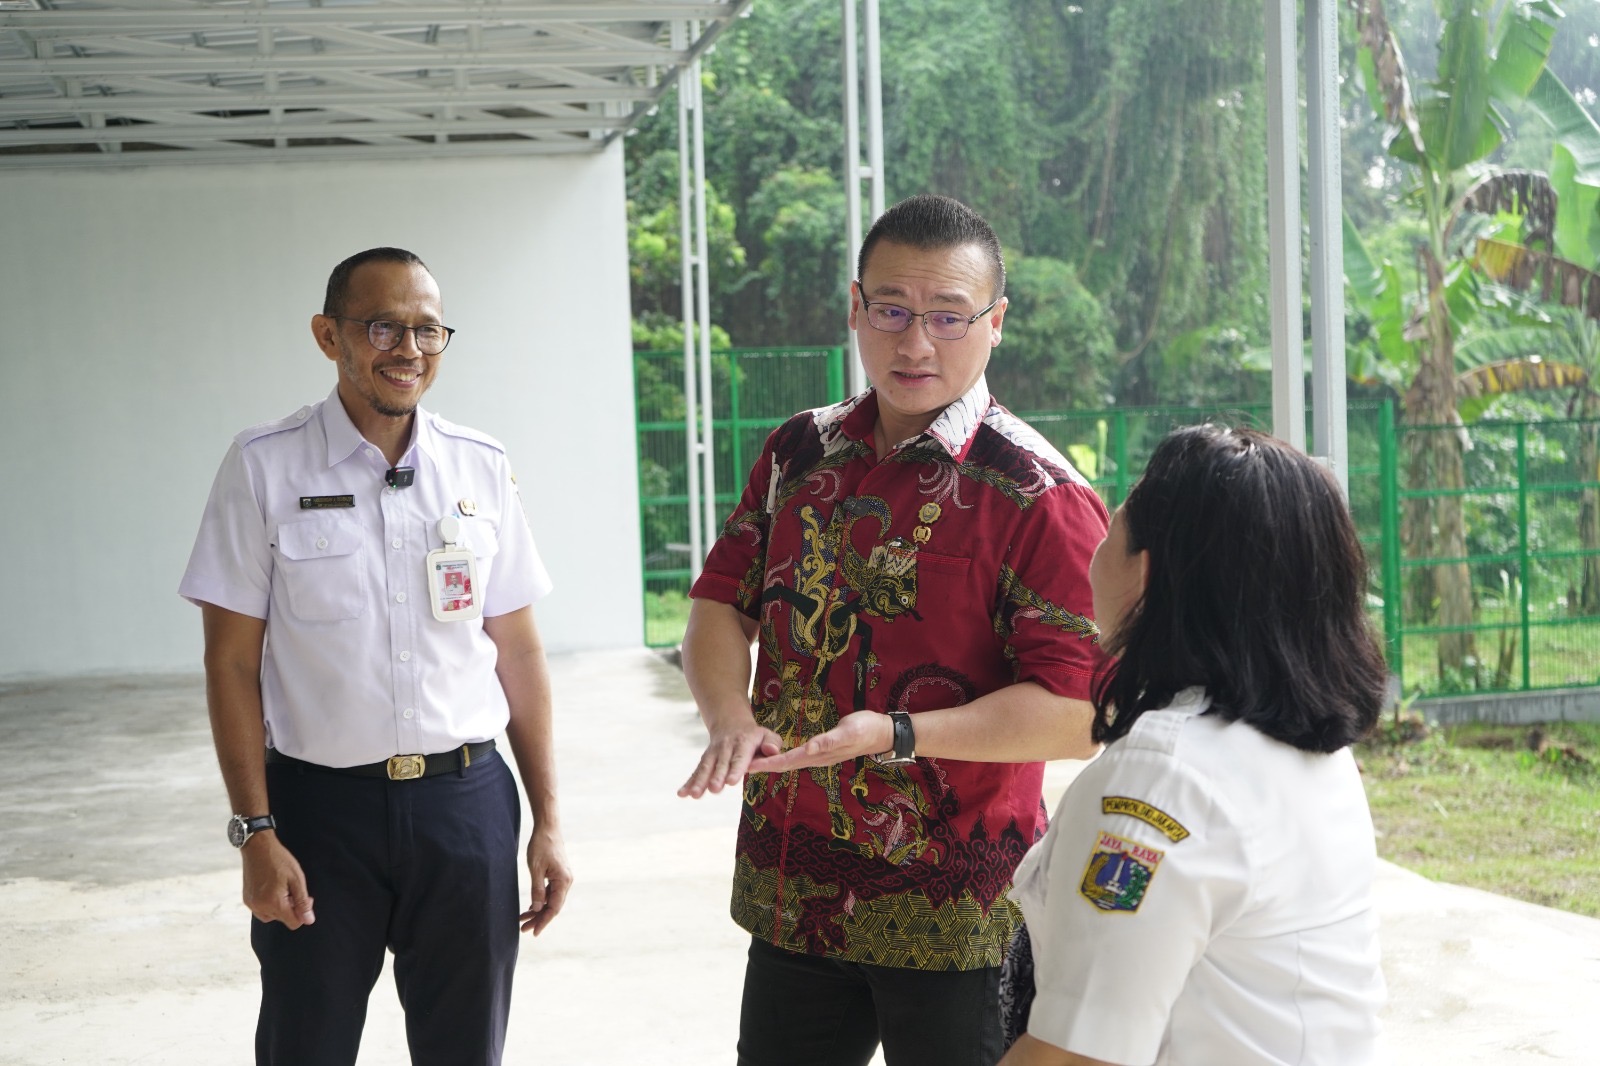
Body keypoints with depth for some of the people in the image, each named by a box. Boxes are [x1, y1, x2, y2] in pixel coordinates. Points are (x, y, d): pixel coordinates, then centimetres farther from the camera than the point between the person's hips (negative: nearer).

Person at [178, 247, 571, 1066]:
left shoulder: (480, 468, 3)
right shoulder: (264, 467, -5)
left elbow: (517, 650, 6)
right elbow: (232, 660, -4)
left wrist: (548, 821, 5)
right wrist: (256, 833, -9)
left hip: (466, 798, 2)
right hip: (320, 804, -2)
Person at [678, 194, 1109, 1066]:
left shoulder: (1038, 497, -12)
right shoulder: (800, 453, 7)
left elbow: (1073, 715, -17)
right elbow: (720, 605, 9)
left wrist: (896, 735, -27)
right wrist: (731, 720, -11)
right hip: (790, 893, 5)